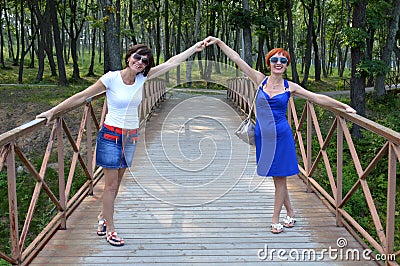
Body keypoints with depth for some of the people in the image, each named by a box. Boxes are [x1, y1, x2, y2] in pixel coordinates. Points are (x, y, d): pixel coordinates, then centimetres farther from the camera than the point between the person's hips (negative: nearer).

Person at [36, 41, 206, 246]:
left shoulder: (142, 78, 2)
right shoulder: (112, 78, -12)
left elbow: (172, 62, 6)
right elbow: (82, 97, -8)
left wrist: (196, 48, 6)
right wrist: (52, 111, -8)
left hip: (131, 137, 5)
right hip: (111, 135, -5)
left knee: (116, 183, 14)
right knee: (111, 185, 0)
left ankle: (103, 216, 35)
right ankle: (110, 229, 15)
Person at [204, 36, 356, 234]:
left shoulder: (290, 87, 1)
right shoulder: (260, 80, 2)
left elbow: (318, 98, 4)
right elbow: (237, 59, 0)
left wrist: (344, 106, 3)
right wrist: (219, 42, -3)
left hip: (281, 136, -1)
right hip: (263, 136, 2)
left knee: (280, 178, 4)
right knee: (277, 178, 11)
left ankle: (276, 220, 16)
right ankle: (290, 213, 29)